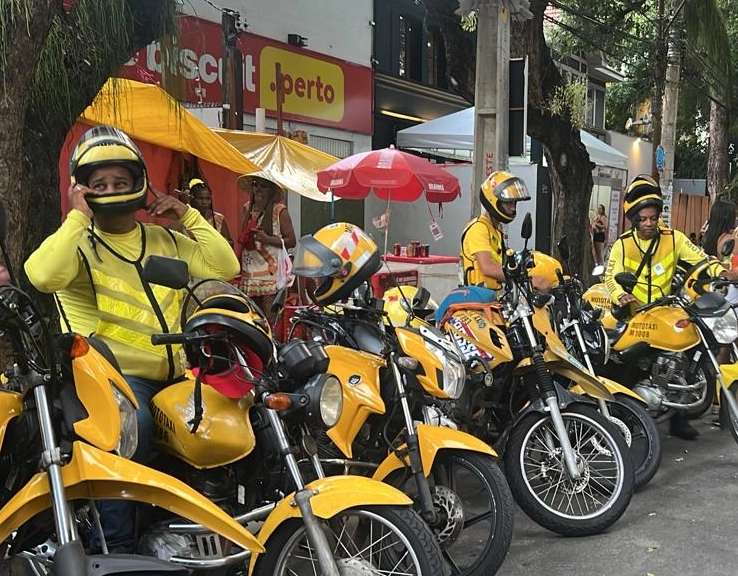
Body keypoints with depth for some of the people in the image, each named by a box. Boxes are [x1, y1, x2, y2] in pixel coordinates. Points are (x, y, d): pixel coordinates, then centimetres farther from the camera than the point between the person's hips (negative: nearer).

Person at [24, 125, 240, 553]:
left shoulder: (165, 240, 20)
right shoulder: (78, 242, 4)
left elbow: (224, 266, 12)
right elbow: (43, 276, -19)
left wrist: (188, 216, 8)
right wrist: (78, 217, -13)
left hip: (174, 375, 6)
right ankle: (114, 548, -24)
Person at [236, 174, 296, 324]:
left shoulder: (279, 210, -4)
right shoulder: (248, 208, 13)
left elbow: (291, 241, -6)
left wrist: (267, 239, -18)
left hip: (270, 273, -6)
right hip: (250, 273, 6)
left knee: (270, 320, -9)